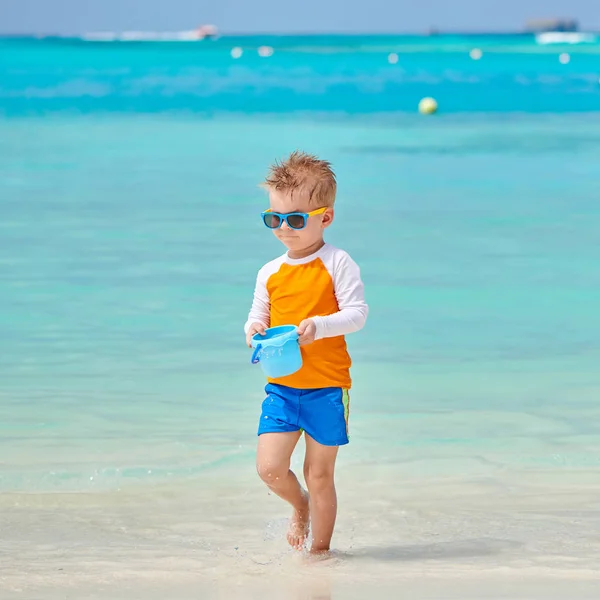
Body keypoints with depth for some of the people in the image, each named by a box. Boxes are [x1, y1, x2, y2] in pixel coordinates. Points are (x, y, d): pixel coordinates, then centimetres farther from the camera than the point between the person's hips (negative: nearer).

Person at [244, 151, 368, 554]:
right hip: (281, 386, 4)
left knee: (320, 475, 3)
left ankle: (320, 549, 20)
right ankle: (300, 507, 27)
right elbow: (258, 316, 15)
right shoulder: (270, 273, 7)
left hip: (327, 387, -4)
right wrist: (254, 329, -9)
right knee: (270, 468, -6)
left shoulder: (337, 264, -7)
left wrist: (319, 325, -29)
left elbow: (357, 313, -13)